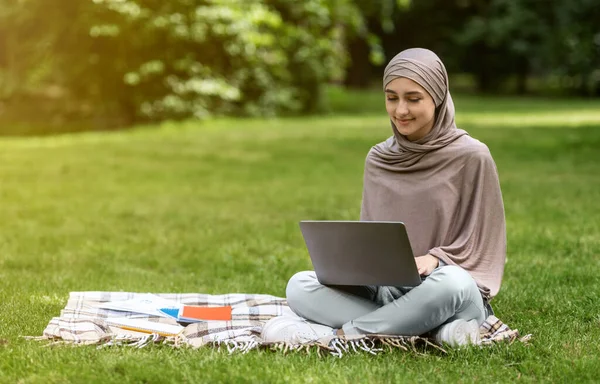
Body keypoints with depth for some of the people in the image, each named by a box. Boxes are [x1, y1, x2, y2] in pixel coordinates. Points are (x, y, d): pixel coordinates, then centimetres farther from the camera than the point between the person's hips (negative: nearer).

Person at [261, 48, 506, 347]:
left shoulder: (471, 157, -5)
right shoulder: (378, 159, 8)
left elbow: (482, 243, -3)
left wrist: (436, 260, -22)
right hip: (386, 291, 5)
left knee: (451, 283, -40)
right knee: (299, 287, -17)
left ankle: (339, 333, -23)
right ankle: (437, 327, -25)